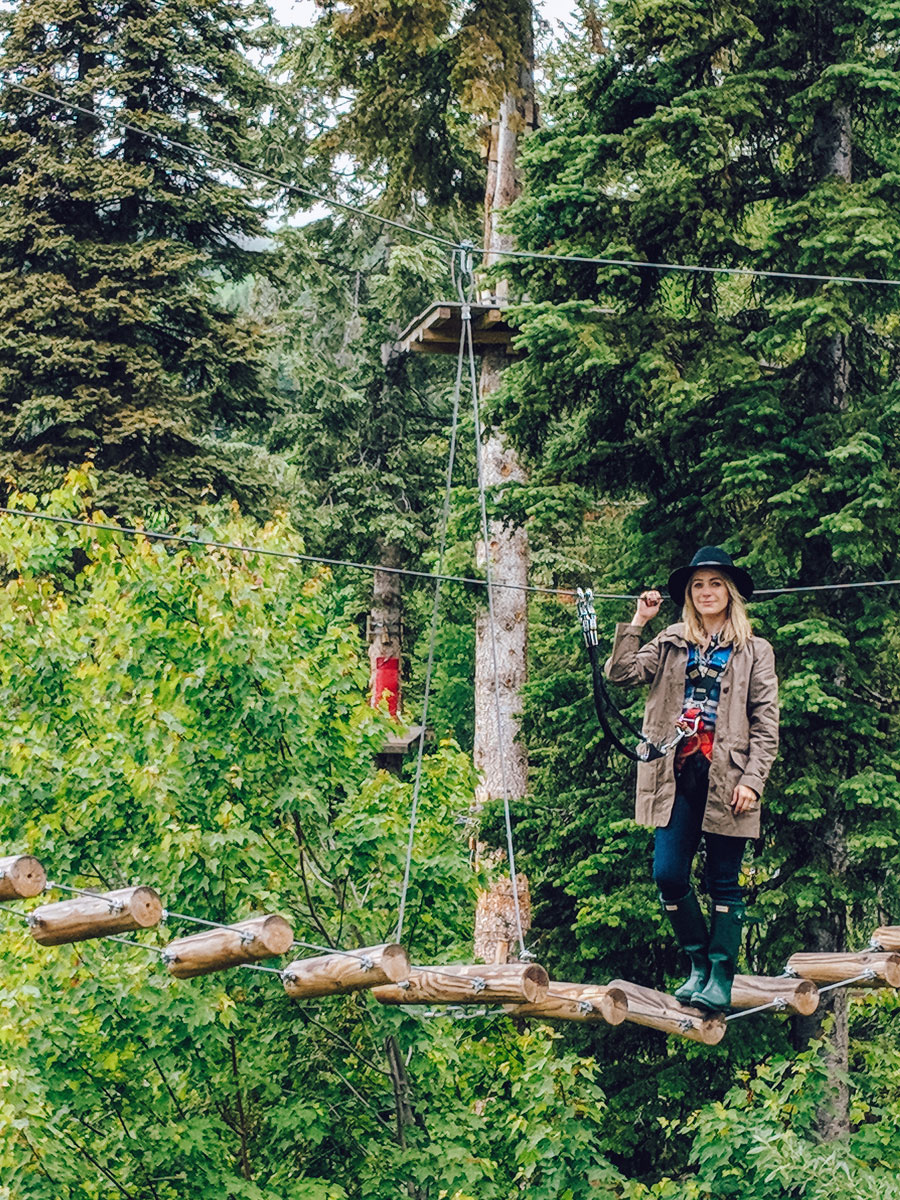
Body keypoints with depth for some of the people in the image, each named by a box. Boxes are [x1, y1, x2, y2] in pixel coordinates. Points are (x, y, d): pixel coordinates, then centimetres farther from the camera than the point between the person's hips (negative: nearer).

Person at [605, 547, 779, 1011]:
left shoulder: (754, 652, 7)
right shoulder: (670, 645, 14)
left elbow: (766, 723, 2)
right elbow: (620, 674, 2)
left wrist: (752, 780, -8)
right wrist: (637, 623, -3)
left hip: (726, 779, -2)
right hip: (678, 776, 2)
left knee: (723, 881, 2)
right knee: (668, 875, -4)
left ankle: (721, 977, 9)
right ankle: (699, 963, 15)